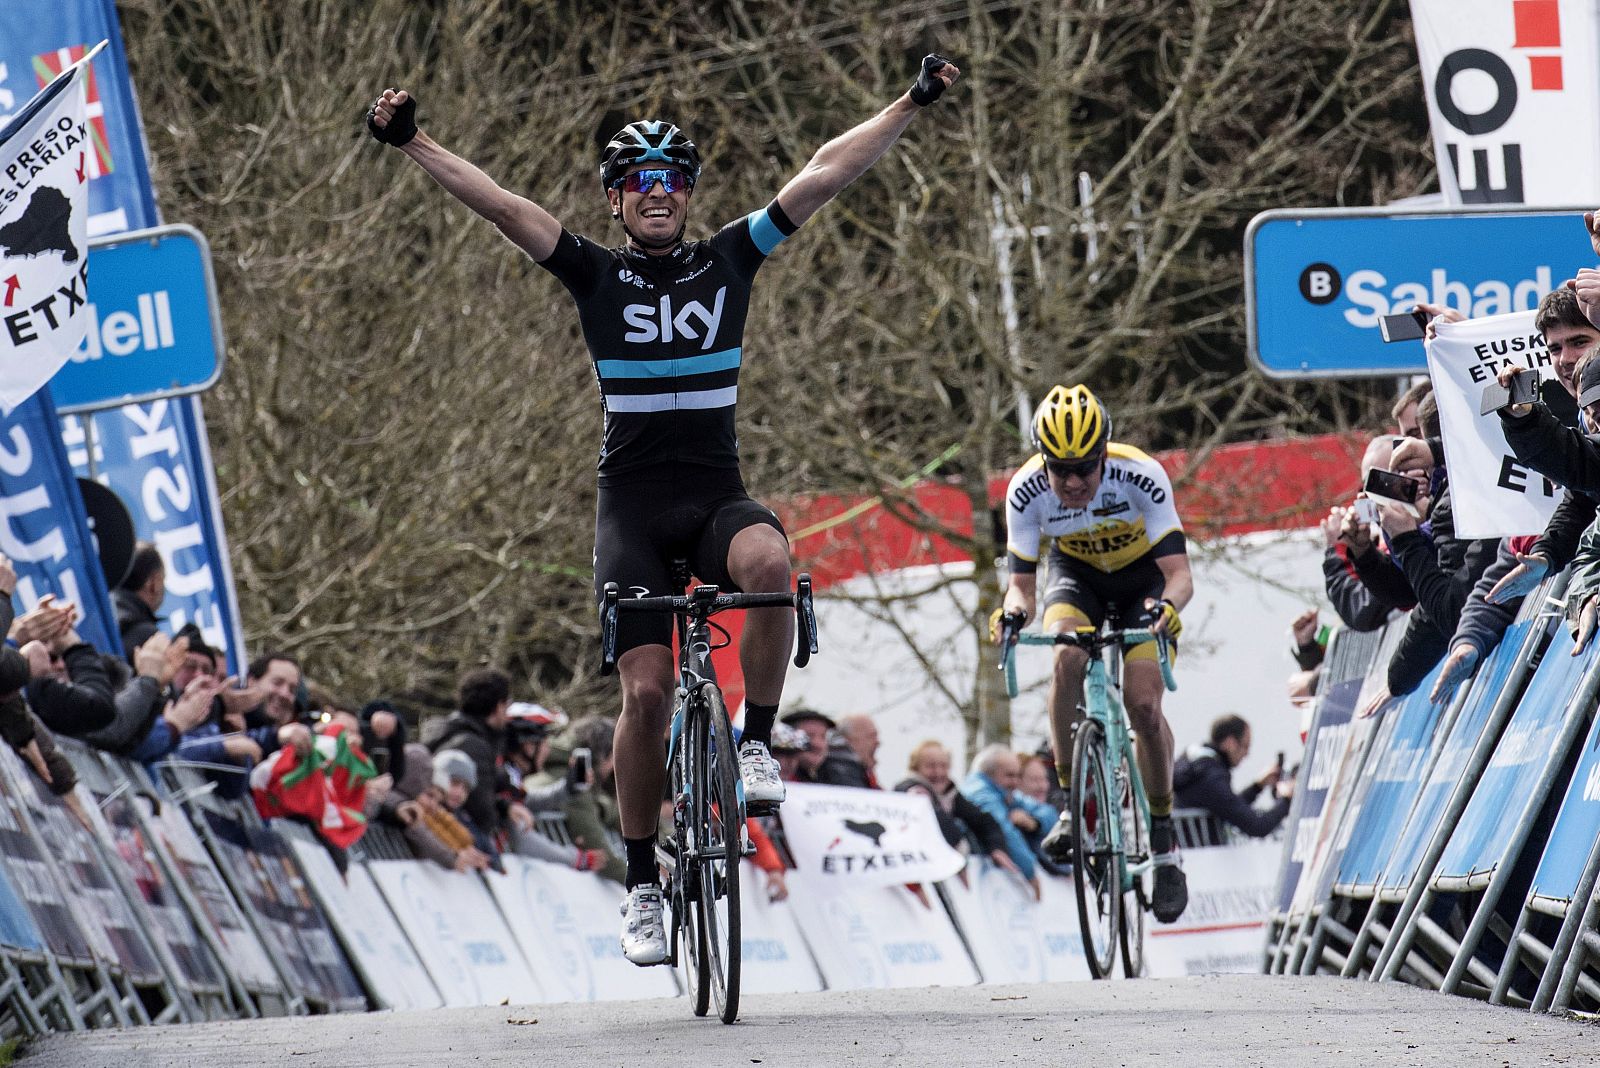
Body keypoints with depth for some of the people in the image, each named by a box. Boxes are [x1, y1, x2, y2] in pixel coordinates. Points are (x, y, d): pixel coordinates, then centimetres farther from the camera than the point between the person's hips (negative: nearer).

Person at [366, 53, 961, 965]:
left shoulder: (729, 261, 5)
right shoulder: (597, 275, 2)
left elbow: (823, 178, 1)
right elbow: (501, 205, -8)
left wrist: (913, 106, -3)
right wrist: (413, 144, -18)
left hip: (718, 496, 0)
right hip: (634, 505, 0)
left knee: (769, 564, -35)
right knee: (648, 693, -9)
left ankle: (756, 742, -15)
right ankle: (644, 883, 5)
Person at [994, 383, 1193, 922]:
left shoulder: (1140, 476, -35)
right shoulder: (1027, 491, -28)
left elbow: (1179, 573, -35)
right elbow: (1022, 581, -22)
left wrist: (1168, 604, -58)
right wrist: (1013, 610, -46)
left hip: (1143, 575, -2)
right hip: (1076, 574, 2)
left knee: (1143, 703, -18)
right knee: (1068, 657, -31)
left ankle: (1164, 838, 2)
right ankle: (1072, 802, -17)